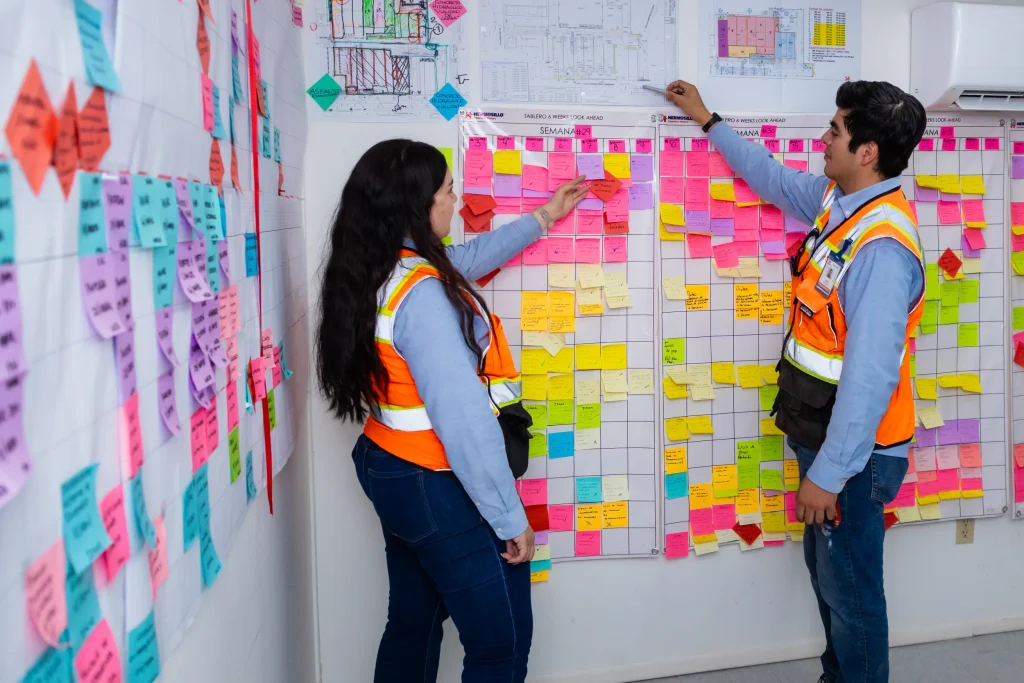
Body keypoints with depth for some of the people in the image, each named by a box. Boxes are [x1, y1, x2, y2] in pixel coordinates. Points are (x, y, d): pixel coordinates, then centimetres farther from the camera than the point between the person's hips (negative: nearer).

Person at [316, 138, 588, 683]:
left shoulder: (377, 271, 2)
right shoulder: (420, 294, -27)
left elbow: (467, 259, 20)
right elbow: (465, 420, -28)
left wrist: (543, 218, 30)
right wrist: (511, 518, -18)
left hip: (389, 469, 9)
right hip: (438, 489, -9)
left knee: (413, 625, 23)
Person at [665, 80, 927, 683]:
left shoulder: (882, 246, -27)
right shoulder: (838, 200, 1)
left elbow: (870, 374, -28)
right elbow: (773, 176, 21)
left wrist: (828, 474, -23)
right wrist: (708, 120, 29)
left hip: (853, 449, -10)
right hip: (823, 432, 10)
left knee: (850, 589, 7)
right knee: (826, 570, 24)